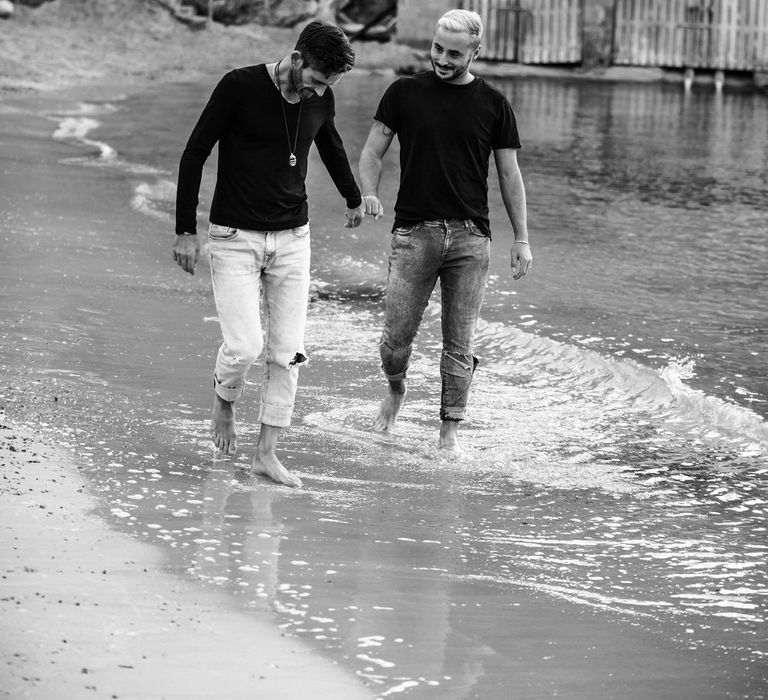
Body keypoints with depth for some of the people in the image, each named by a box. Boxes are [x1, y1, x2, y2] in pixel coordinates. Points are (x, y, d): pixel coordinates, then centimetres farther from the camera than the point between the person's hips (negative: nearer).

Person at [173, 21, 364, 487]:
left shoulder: (320, 99, 0)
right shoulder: (240, 87, -15)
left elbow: (331, 146, 23)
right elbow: (195, 154, -8)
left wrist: (354, 199, 38)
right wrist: (186, 231, -9)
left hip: (293, 239, 4)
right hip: (235, 238, -4)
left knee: (287, 354, 0)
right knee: (245, 346, -13)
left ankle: (267, 453, 9)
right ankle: (225, 403, 19)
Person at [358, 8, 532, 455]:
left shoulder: (493, 105, 6)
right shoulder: (406, 93, 4)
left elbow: (510, 175, 10)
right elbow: (373, 153, 8)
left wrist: (522, 238, 5)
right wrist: (369, 194, -12)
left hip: (470, 237, 0)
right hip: (414, 233, 0)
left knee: (459, 344, 0)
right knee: (397, 337, -2)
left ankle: (450, 430, 10)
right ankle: (396, 392, 28)